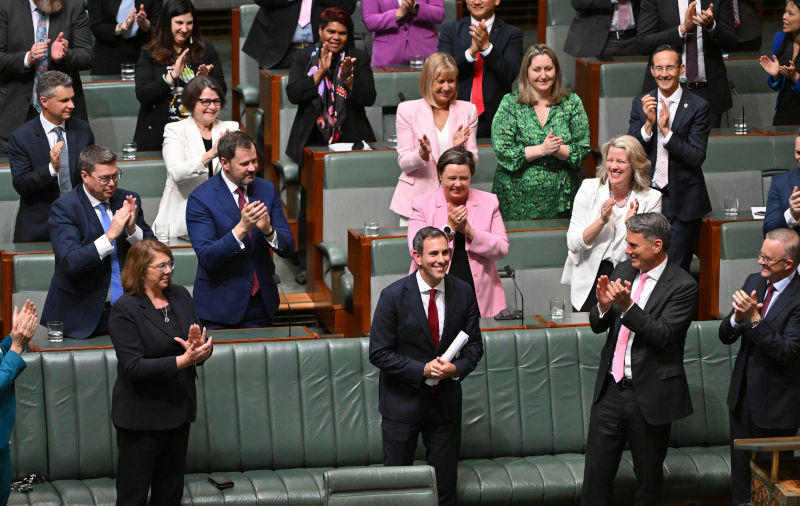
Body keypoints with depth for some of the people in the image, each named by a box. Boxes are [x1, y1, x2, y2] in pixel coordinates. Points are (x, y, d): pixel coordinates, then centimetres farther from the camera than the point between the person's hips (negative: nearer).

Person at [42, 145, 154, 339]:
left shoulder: (128, 201, 7)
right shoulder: (64, 208, -7)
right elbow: (70, 262, -19)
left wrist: (132, 229, -10)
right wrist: (111, 235, -23)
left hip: (127, 311, 3)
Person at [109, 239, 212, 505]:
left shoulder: (181, 296, 5)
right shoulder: (125, 310, -14)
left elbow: (203, 345, 7)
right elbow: (134, 367, -22)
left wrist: (199, 349, -18)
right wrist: (183, 361, -29)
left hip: (179, 410, 7)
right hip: (142, 417, -6)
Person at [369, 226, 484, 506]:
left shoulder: (464, 293, -3)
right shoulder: (394, 296, -14)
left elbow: (474, 345, 5)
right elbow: (379, 353, -12)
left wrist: (456, 368, -16)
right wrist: (422, 370, -21)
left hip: (446, 401, 3)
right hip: (403, 401, -3)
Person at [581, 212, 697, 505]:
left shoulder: (682, 286, -12)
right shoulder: (623, 271, 6)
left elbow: (662, 335, -21)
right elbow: (598, 326, 8)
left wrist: (627, 306, -31)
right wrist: (603, 305, -14)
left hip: (649, 395, -5)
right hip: (610, 389, 5)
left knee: (648, 476, 8)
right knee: (596, 470, 5)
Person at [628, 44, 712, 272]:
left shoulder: (697, 106, -6)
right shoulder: (640, 104, 5)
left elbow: (697, 157, -12)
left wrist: (666, 130, -19)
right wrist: (648, 123, -15)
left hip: (682, 201, -3)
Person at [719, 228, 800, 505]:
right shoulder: (754, 282, 2)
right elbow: (725, 336, 3)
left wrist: (754, 318, -31)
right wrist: (738, 316, -18)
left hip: (775, 402, -7)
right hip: (743, 395, 7)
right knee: (741, 475, 16)